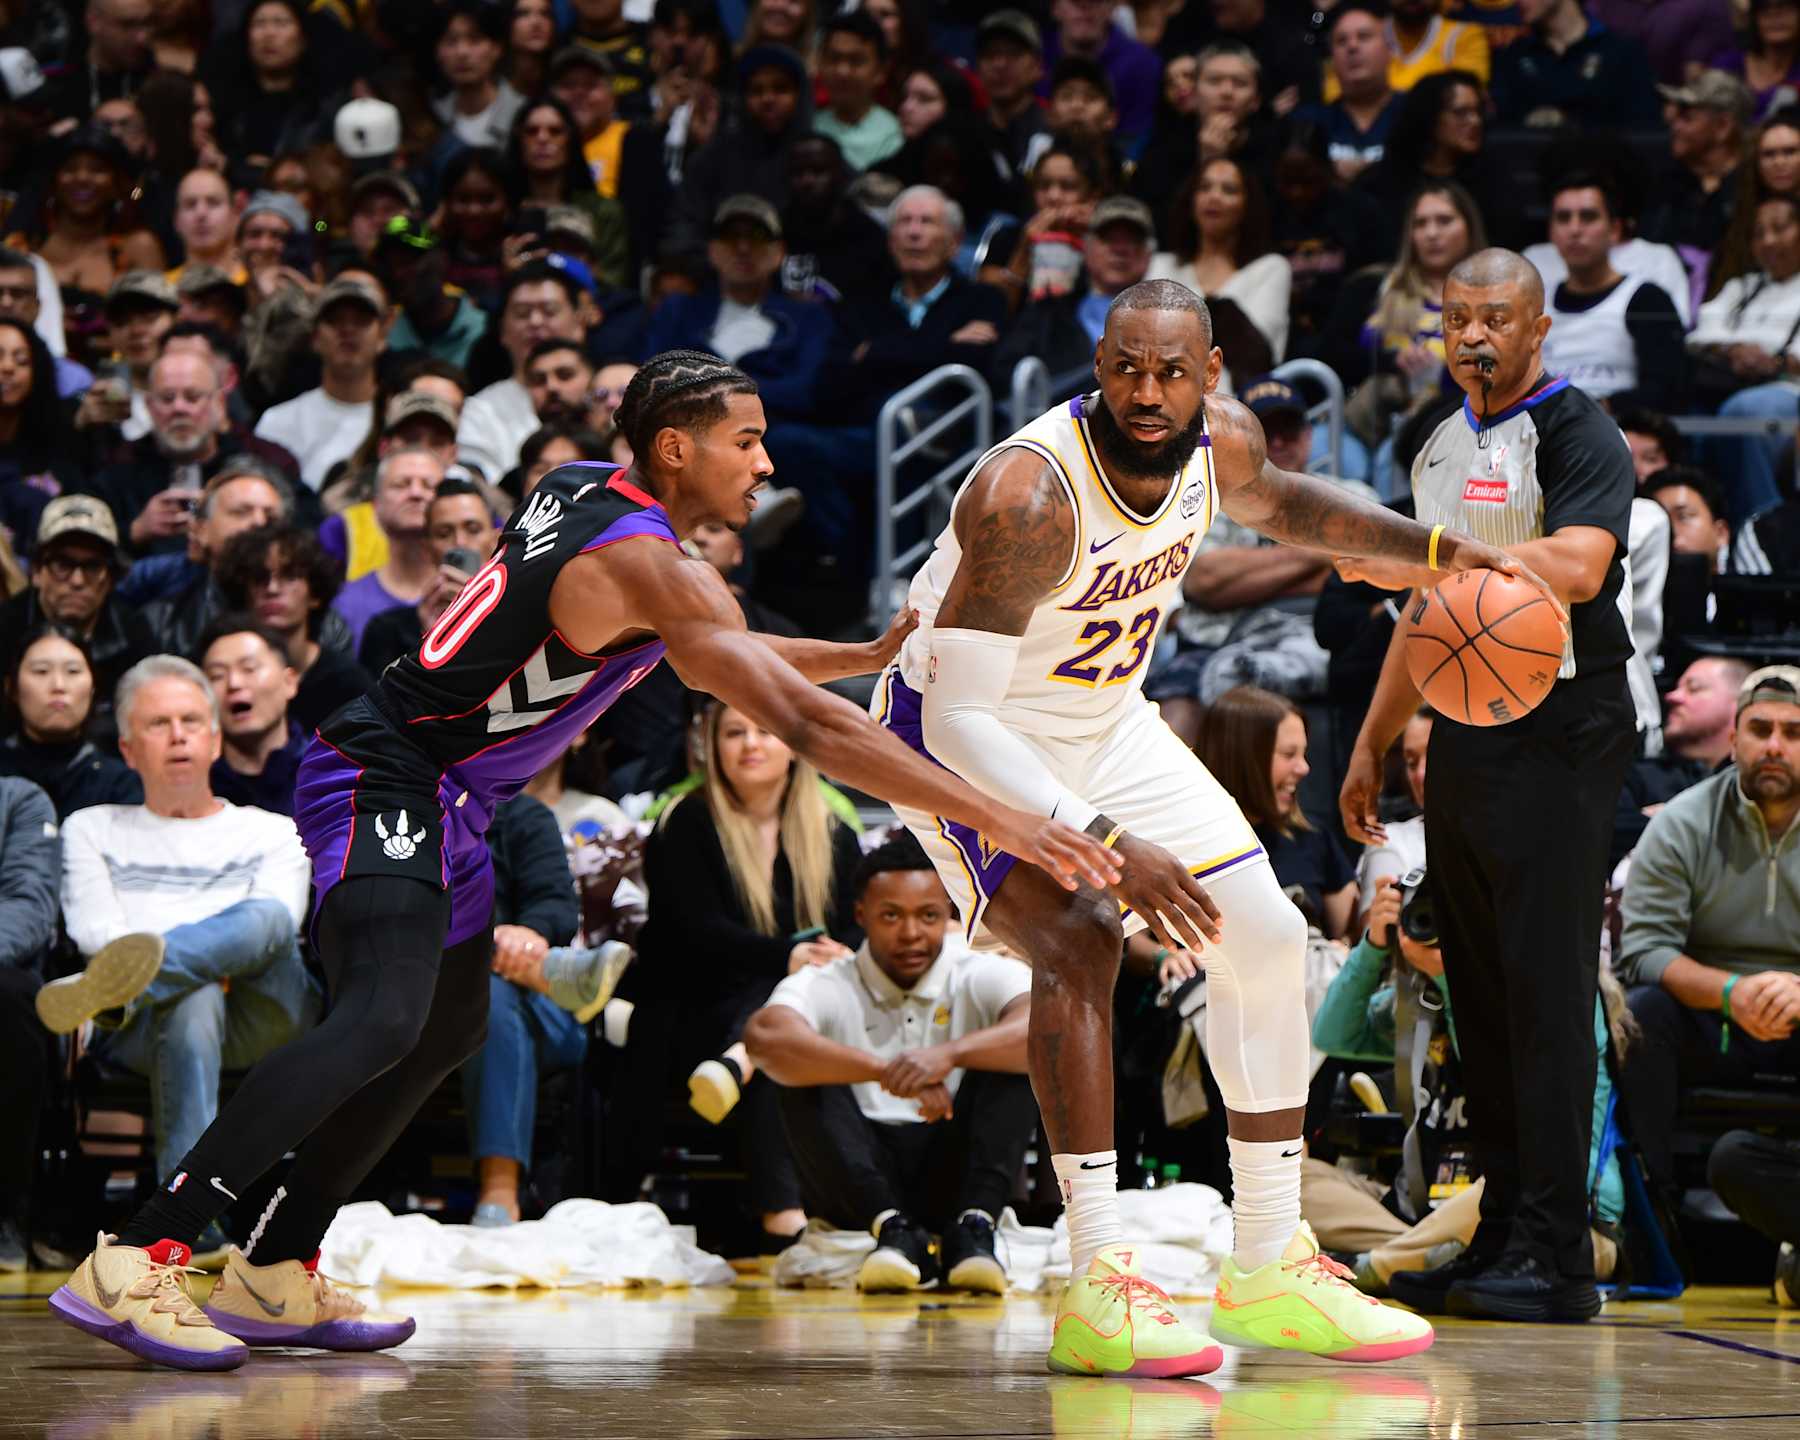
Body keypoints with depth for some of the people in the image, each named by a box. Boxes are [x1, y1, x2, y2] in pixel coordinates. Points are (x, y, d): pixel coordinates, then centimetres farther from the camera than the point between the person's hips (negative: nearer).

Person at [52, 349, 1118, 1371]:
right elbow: (805, 725, -25)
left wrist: (874, 655, 24)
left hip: (440, 802, 11)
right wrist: (1000, 821, -27)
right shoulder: (650, 565, -18)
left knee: (449, 1030, 21)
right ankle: (134, 1264, -33)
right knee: (381, 1022, -26)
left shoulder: (584, 495, 11)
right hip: (386, 778, -11)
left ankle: (273, 1276, 25)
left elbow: (727, 653, 29)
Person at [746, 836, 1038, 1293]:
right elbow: (764, 1037, -26)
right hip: (859, 1188, -1)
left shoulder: (980, 977, 1)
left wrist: (951, 1055, -38)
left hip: (954, 1176, 1)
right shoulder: (828, 985, -2)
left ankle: (974, 1227, -32)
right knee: (802, 1068, -22)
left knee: (1015, 1055, -17)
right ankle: (893, 1228, -35)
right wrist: (888, 1072, -36)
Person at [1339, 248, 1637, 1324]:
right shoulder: (1442, 448, 18)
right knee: (1482, 994, 7)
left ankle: (1555, 1257, -12)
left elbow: (1576, 567, -24)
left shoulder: (1579, 433, -7)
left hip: (1557, 739, -8)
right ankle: (1502, 1236, 11)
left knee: (1547, 991, -11)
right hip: (1464, 740, 8)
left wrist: (1428, 558, -30)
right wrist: (1372, 746, 22)